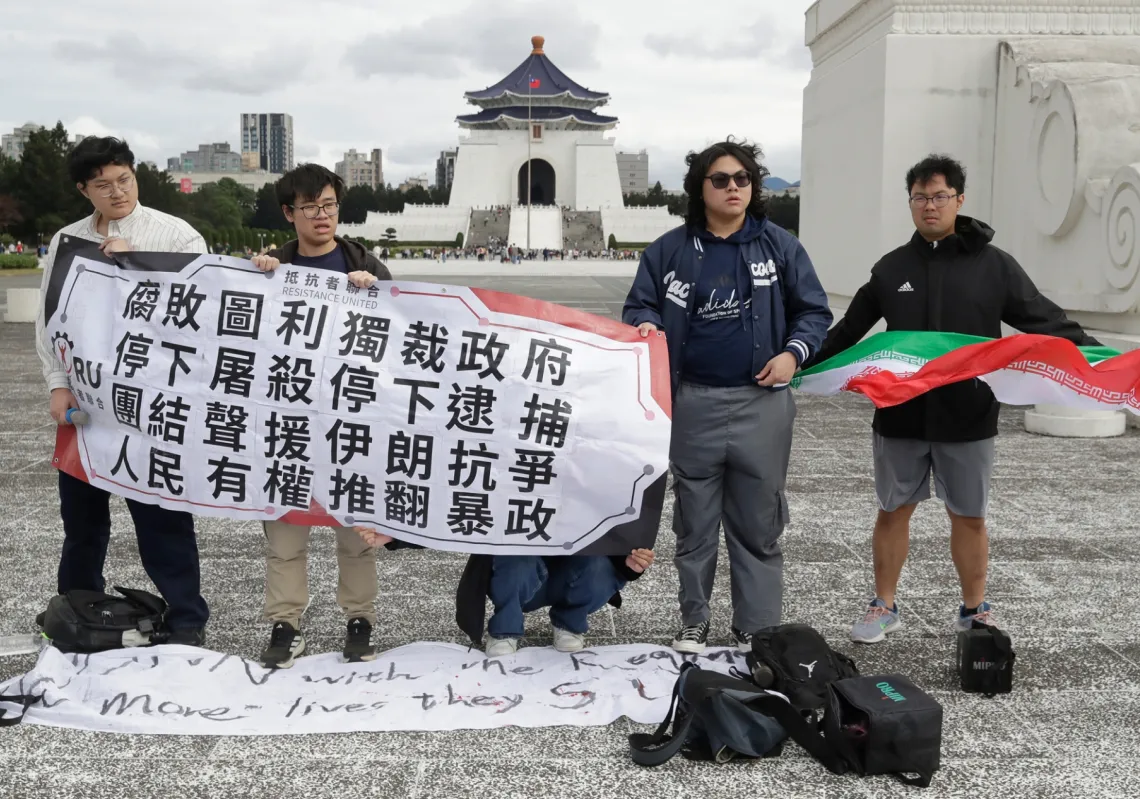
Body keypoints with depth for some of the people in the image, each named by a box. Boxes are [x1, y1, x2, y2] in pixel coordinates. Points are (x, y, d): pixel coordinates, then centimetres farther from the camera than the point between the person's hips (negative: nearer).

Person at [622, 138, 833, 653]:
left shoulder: (779, 246, 4)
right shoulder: (670, 250, 4)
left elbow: (813, 311, 7)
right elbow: (639, 305, 8)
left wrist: (793, 352, -10)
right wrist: (646, 325, -15)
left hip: (761, 404, 0)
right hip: (693, 404, 1)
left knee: (758, 523, 7)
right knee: (694, 521, 11)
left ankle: (757, 631, 18)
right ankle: (693, 622, 25)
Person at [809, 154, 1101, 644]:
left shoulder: (994, 265, -1)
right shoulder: (892, 268, 5)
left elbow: (1047, 324, -2)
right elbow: (847, 332, 14)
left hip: (967, 419, -1)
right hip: (900, 416, 2)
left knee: (969, 516, 10)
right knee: (893, 510, 11)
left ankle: (973, 611, 27)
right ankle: (884, 607, 25)